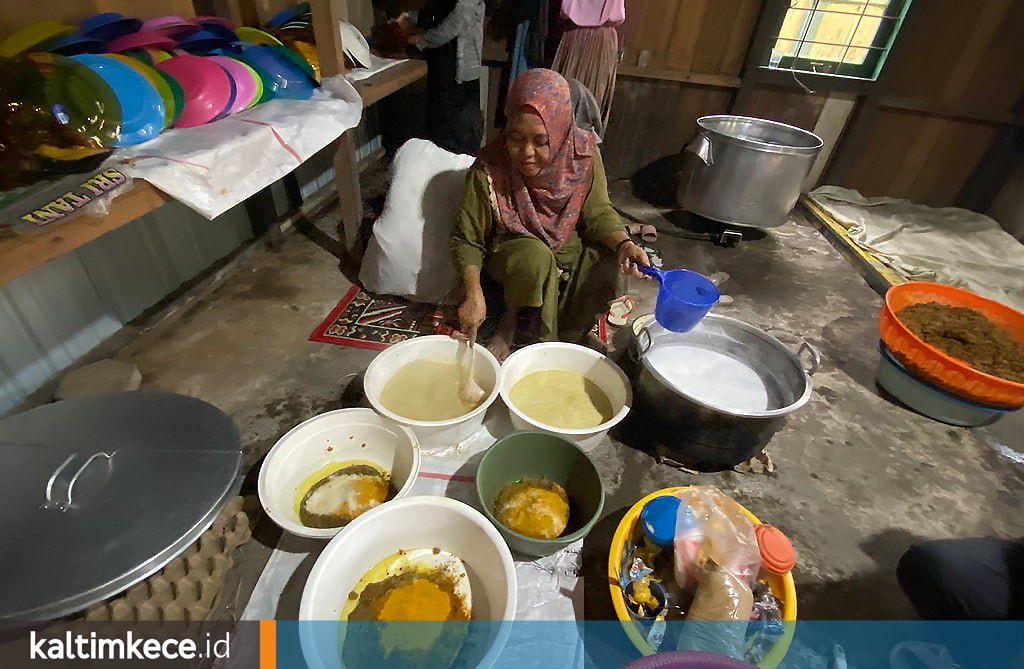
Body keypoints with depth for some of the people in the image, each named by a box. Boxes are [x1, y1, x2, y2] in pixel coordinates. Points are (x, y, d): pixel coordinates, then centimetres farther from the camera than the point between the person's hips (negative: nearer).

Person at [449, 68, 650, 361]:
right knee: (535, 258, -36)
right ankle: (511, 319, -6)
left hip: (568, 248, 3)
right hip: (510, 252, -3)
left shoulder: (583, 153, -16)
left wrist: (623, 244, -29)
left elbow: (597, 213, -8)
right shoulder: (489, 169, -23)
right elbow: (466, 240, -17)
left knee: (613, 266, -22)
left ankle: (562, 336, -3)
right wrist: (474, 294, -32)